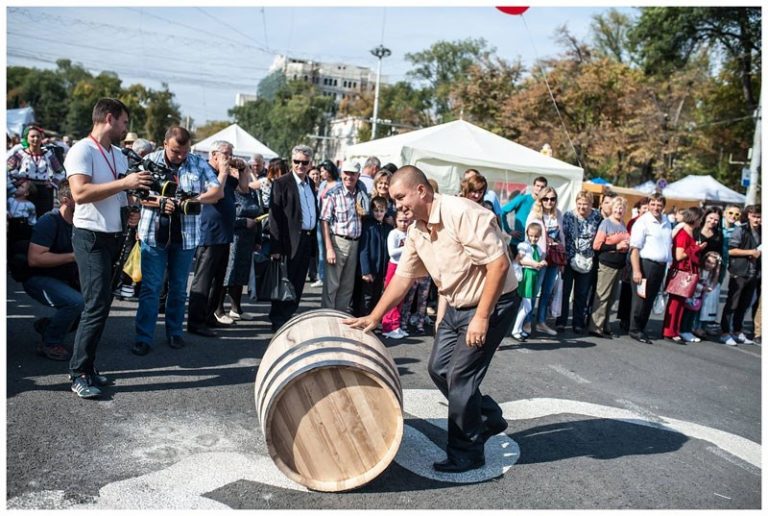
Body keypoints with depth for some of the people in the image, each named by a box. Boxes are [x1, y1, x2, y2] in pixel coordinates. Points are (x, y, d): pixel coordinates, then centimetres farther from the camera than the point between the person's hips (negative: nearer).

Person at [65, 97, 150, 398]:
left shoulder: (119, 156, 15)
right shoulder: (82, 150, -11)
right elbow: (80, 193, -24)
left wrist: (130, 213, 6)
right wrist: (124, 183, -25)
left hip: (115, 237, 8)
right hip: (91, 238, -8)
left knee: (101, 305, 11)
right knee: (97, 306, -11)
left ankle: (86, 366, 20)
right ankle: (78, 374, -3)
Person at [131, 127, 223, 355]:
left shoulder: (199, 163, 3)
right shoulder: (150, 161, 1)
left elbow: (218, 191, -2)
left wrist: (194, 199, -18)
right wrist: (159, 202, -20)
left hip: (186, 235, 2)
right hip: (154, 234, -1)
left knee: (179, 287, 11)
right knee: (151, 287, -1)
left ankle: (174, 333, 23)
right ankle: (143, 338, 4)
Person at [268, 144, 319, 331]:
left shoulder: (311, 184, 14)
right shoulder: (281, 183, -7)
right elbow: (275, 216, -12)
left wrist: (314, 240, 10)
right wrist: (276, 246, -18)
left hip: (307, 240, 7)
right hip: (290, 241, -7)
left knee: (298, 286, 12)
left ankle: (289, 320, 22)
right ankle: (278, 323, 10)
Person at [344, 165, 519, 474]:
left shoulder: (462, 214, -24)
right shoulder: (416, 231, 2)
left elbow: (499, 264, -26)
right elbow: (402, 277, 10)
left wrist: (482, 317, -24)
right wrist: (374, 317, 7)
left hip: (493, 303, -8)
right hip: (455, 305, 9)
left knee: (460, 376, -6)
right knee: (439, 369, 11)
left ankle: (466, 453, 13)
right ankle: (488, 419, 31)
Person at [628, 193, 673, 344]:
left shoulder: (666, 222, 14)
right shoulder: (643, 221, -10)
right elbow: (634, 248, -16)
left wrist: (669, 264, 13)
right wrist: (636, 271, -21)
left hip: (661, 266, 7)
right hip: (645, 264, -7)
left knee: (650, 299, 12)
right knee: (640, 299, -2)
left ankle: (641, 328, 21)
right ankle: (635, 330, 8)